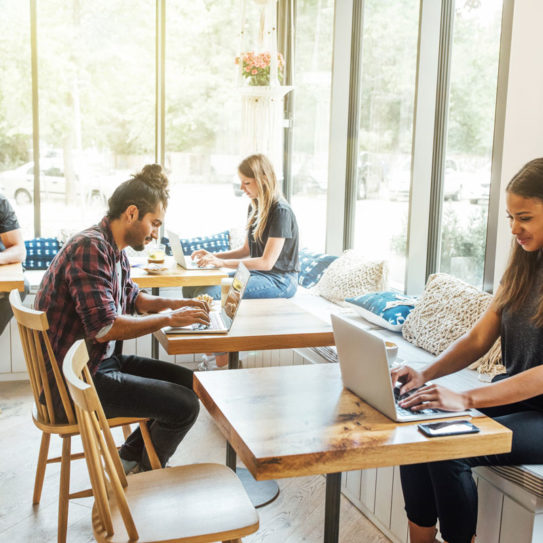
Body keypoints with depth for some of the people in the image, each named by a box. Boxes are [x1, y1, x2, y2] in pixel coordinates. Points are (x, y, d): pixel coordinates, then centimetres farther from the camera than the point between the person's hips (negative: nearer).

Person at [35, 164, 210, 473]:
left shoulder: (115, 251, 9)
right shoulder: (90, 248, -22)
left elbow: (133, 298, 24)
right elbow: (104, 327, -30)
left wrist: (177, 304, 6)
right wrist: (169, 319, -20)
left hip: (104, 361, 11)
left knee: (189, 382, 12)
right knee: (185, 406, -15)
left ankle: (131, 455, 24)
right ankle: (146, 471, 13)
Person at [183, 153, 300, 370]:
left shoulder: (281, 212, -16)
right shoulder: (254, 208, 12)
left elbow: (267, 262, -21)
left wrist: (222, 263, -23)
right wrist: (212, 256, 3)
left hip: (279, 281, -9)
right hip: (256, 274, 9)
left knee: (208, 293, -25)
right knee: (191, 287, -6)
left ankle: (222, 357, -7)